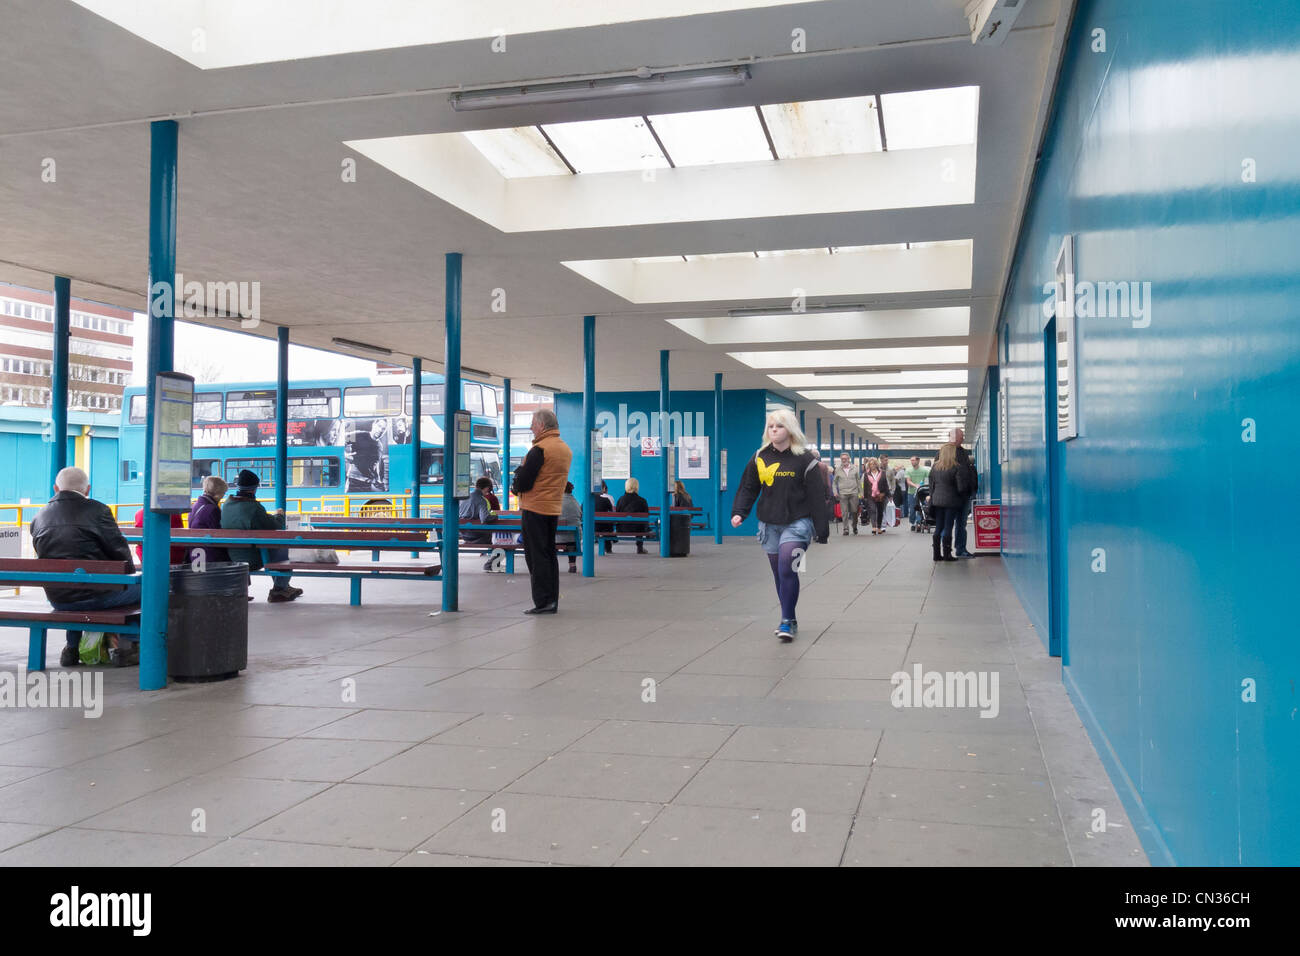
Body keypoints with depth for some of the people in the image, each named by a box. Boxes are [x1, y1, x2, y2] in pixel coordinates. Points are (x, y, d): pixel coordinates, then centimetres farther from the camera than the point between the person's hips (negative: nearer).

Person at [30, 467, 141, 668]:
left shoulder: (39, 517, 6)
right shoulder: (97, 510, -11)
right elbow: (120, 553, -9)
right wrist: (130, 569, 13)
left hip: (57, 599, 7)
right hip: (96, 596, -7)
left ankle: (72, 649, 36)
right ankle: (125, 647, 12)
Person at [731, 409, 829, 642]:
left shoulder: (804, 459, -6)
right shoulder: (760, 457, 5)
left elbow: (817, 497, -6)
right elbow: (748, 487, 10)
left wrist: (822, 532, -7)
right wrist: (739, 512, -6)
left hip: (797, 524, -4)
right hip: (769, 524, 5)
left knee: (787, 569, -18)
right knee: (779, 575, 10)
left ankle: (787, 621, -10)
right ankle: (790, 620, 23)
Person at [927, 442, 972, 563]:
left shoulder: (935, 467, 5)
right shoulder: (957, 468, -11)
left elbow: (931, 484, 11)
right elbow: (961, 487, -12)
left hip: (937, 500, 5)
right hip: (951, 501, -5)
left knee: (938, 527, 10)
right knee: (948, 527, -1)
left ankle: (936, 554, 12)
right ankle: (947, 554, 0)